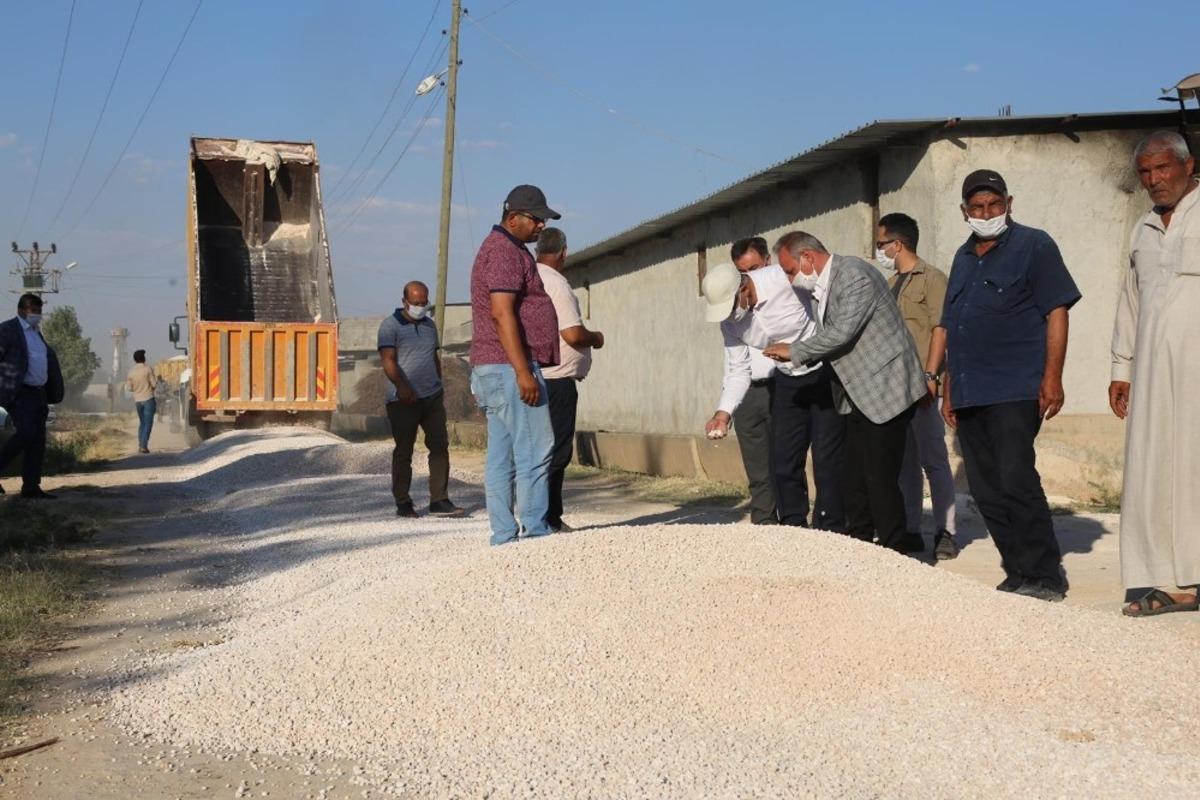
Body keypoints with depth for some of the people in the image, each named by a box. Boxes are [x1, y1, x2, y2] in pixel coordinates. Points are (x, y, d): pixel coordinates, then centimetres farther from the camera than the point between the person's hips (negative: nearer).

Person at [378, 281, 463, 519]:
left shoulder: (429, 325, 15)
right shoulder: (390, 325, -5)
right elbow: (388, 360, -16)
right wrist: (402, 387, -29)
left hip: (432, 398, 6)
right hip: (403, 400, -6)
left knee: (440, 447, 0)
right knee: (403, 452, 2)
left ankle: (439, 501, 3)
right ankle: (403, 503, 11)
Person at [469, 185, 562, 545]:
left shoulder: (503, 249, 23)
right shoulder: (504, 251, -10)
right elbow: (502, 313, -20)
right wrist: (523, 371, -24)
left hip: (493, 369, 11)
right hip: (510, 367, -11)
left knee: (501, 457, 7)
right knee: (534, 451, -10)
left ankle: (503, 536, 9)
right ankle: (535, 531, -8)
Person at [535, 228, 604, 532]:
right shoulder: (556, 284, -13)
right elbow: (573, 334, -20)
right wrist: (595, 338, 1)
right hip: (556, 379, -9)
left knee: (545, 448, 14)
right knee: (557, 451, -5)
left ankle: (549, 518, 20)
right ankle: (548, 519, -4)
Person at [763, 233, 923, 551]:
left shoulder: (855, 275, -15)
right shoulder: (818, 290, 12)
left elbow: (841, 334, -23)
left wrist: (794, 351, -12)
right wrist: (795, 355, 1)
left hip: (886, 390, -9)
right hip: (859, 396, 9)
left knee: (881, 480, -6)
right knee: (852, 480, 9)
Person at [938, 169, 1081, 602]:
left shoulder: (1034, 245, 0)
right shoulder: (964, 257, 19)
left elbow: (1056, 312, -7)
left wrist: (1052, 378, -15)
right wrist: (948, 388, 18)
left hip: (1014, 391, -7)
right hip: (968, 395, 7)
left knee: (1016, 482, -13)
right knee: (986, 492, 6)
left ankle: (1045, 578, -3)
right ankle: (1018, 576, 15)